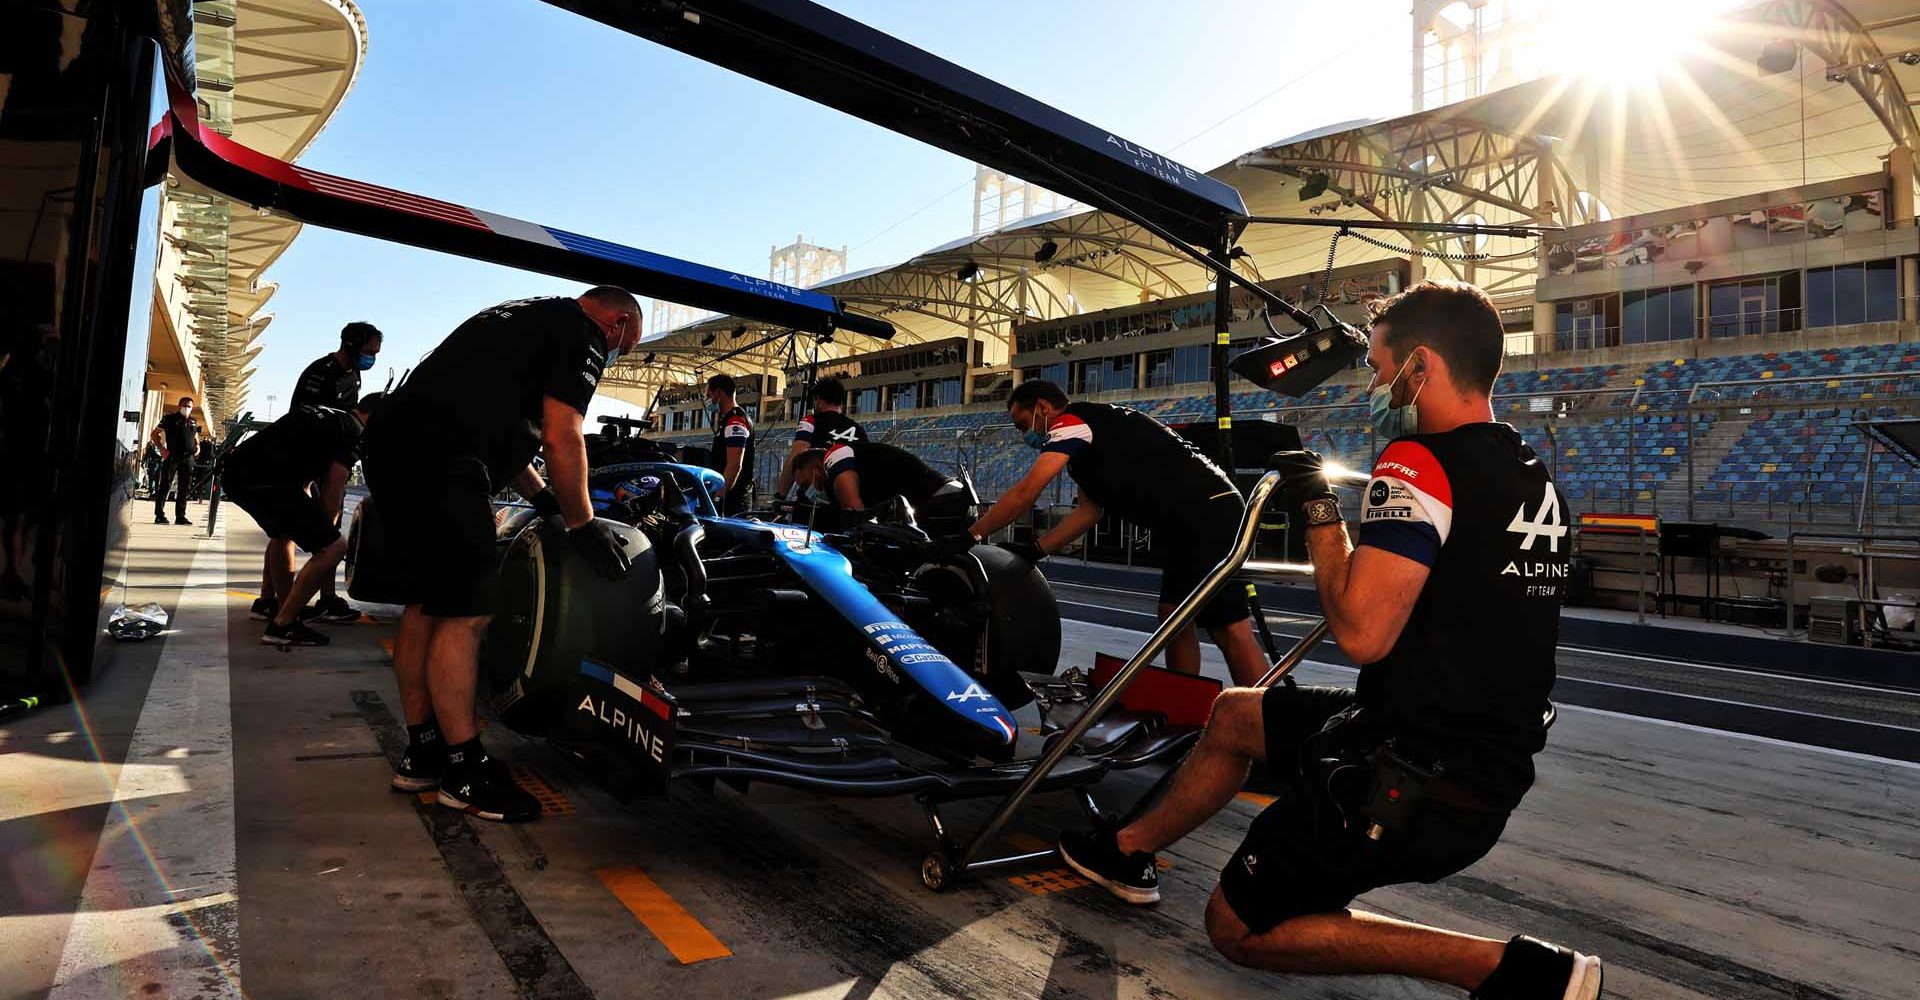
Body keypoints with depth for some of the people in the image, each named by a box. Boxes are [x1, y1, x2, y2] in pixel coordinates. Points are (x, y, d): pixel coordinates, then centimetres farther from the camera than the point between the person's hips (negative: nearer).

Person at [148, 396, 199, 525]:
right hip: (171, 456, -5)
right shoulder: (170, 418, 3)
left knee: (184, 488, 5)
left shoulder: (193, 422, 17)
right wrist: (161, 448, -11)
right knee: (165, 485, -5)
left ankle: (180, 516, 9)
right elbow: (154, 434, 2)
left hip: (188, 458, 5)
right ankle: (159, 515, -3)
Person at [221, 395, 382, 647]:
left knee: (283, 533, 35)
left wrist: (315, 528, 35)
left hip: (234, 473, 10)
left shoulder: (323, 416, 30)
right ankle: (282, 626, -2)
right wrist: (325, 535, 17)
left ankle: (285, 612, 37)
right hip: (265, 481, -10)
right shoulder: (354, 432, 2)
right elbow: (331, 496, 2)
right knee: (334, 547, -6)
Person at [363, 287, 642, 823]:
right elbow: (560, 438, -10)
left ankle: (422, 754, 24)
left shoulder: (525, 316, 28)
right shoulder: (584, 334, 0)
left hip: (391, 441, 10)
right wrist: (582, 525, -1)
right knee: (465, 615, -5)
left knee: (427, 604, 16)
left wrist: (544, 499, 34)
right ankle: (465, 771, 3)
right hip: (441, 463, -10)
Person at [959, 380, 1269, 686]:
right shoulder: (1088, 435, 25)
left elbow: (1025, 493, -12)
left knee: (1230, 631, -12)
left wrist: (967, 538, -6)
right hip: (1193, 522, 10)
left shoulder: (1073, 420, -4)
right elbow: (1089, 510, 23)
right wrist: (1035, 550, 16)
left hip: (1206, 514, -10)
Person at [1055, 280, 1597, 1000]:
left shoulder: (1422, 463, -21)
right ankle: (1126, 851, 40)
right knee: (1235, 712, 24)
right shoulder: (1533, 476, 7)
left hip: (1414, 779, -9)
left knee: (1240, 928, 8)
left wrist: (1319, 511, -16)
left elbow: (1362, 633, -31)